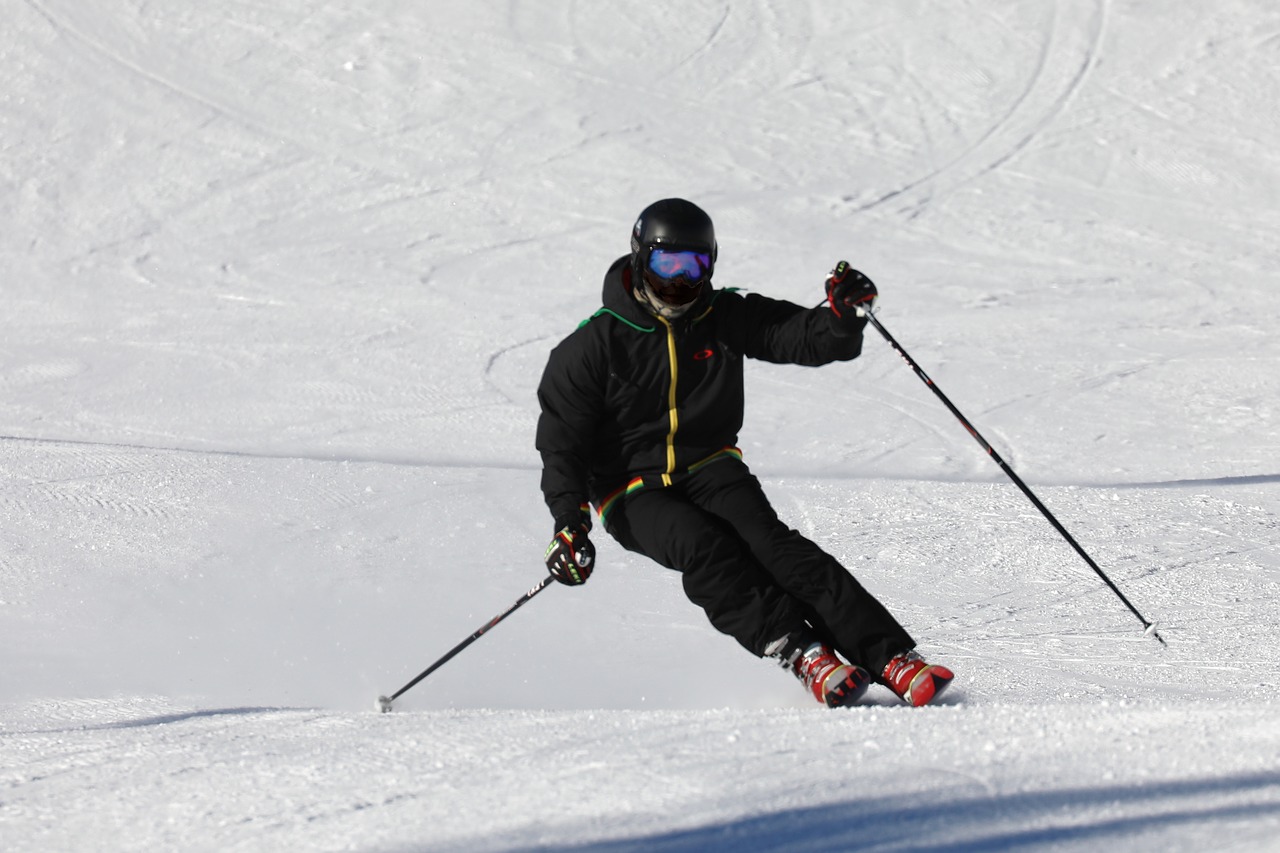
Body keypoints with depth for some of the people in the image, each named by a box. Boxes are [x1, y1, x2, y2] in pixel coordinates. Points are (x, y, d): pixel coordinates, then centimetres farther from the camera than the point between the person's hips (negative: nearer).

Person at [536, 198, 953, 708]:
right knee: (702, 546, -32)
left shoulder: (725, 318, 2)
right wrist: (569, 523, -20)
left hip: (710, 467, 2)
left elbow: (810, 338, -5)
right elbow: (562, 443, -7)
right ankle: (805, 656, -40)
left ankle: (891, 658, -34)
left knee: (770, 541, -25)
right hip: (632, 491, -2)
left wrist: (843, 316, -29)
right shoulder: (595, 346, -6)